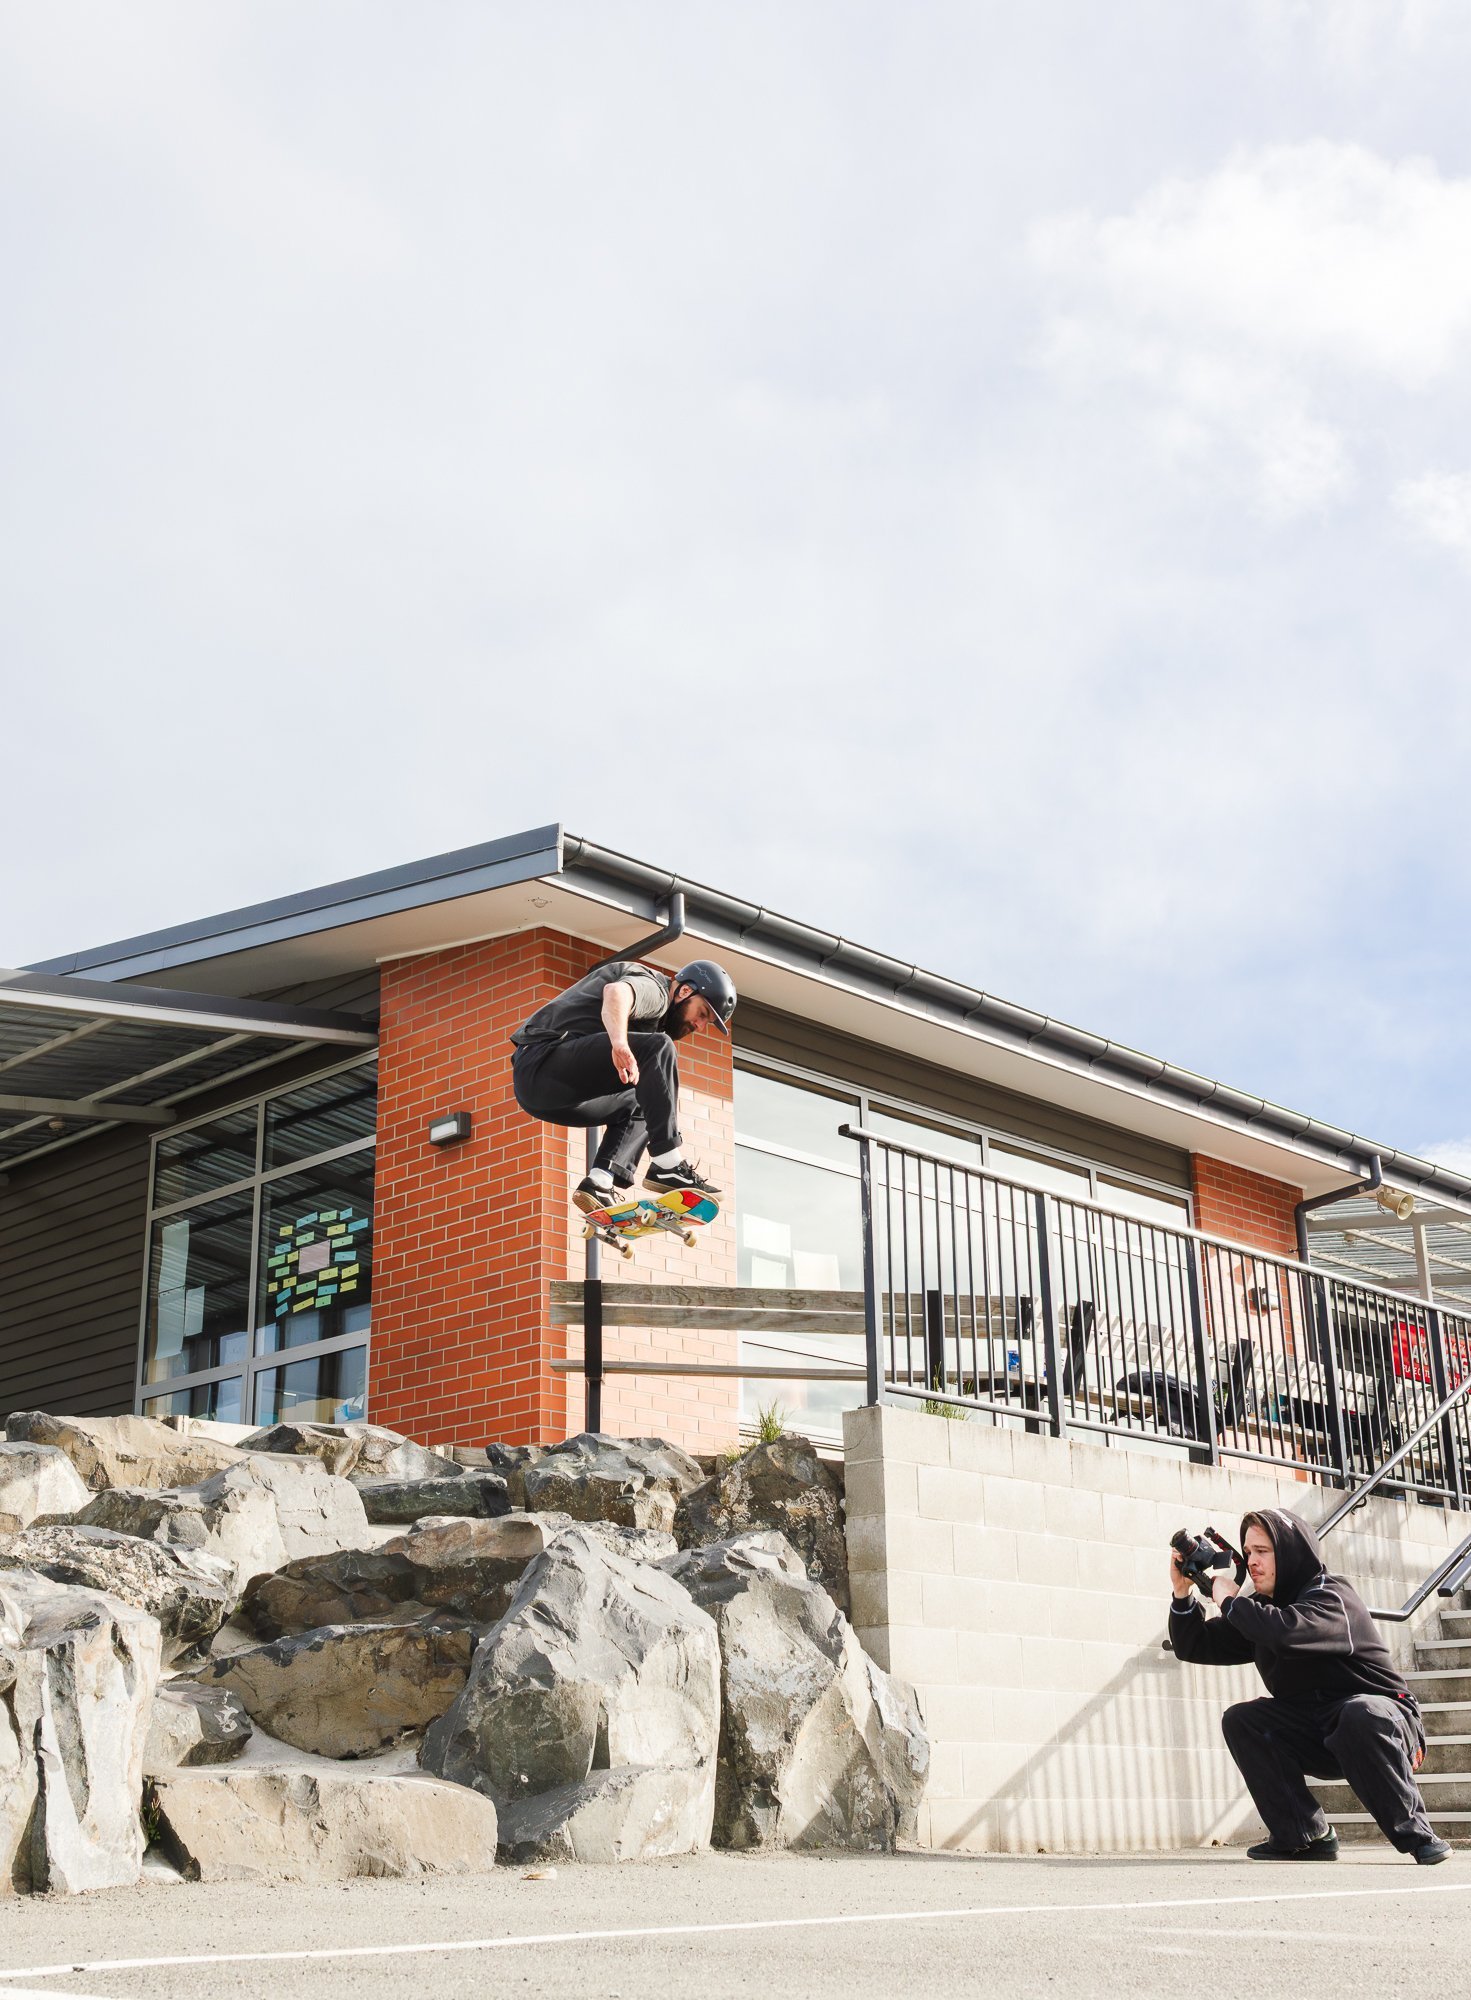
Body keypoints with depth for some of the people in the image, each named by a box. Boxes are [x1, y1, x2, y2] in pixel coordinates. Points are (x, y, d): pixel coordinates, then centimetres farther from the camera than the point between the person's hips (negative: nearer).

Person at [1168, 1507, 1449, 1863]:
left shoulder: (1332, 1597, -18)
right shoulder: (1262, 1610, 6)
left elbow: (1284, 1631, -39)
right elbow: (1193, 1646, 7)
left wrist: (1230, 1602, -24)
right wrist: (1183, 1593, -8)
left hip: (1382, 1721, -7)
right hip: (1319, 1737, 7)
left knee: (1360, 1713, -39)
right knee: (1239, 1721, -11)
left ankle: (1414, 1833, -25)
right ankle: (1302, 1836, -10)